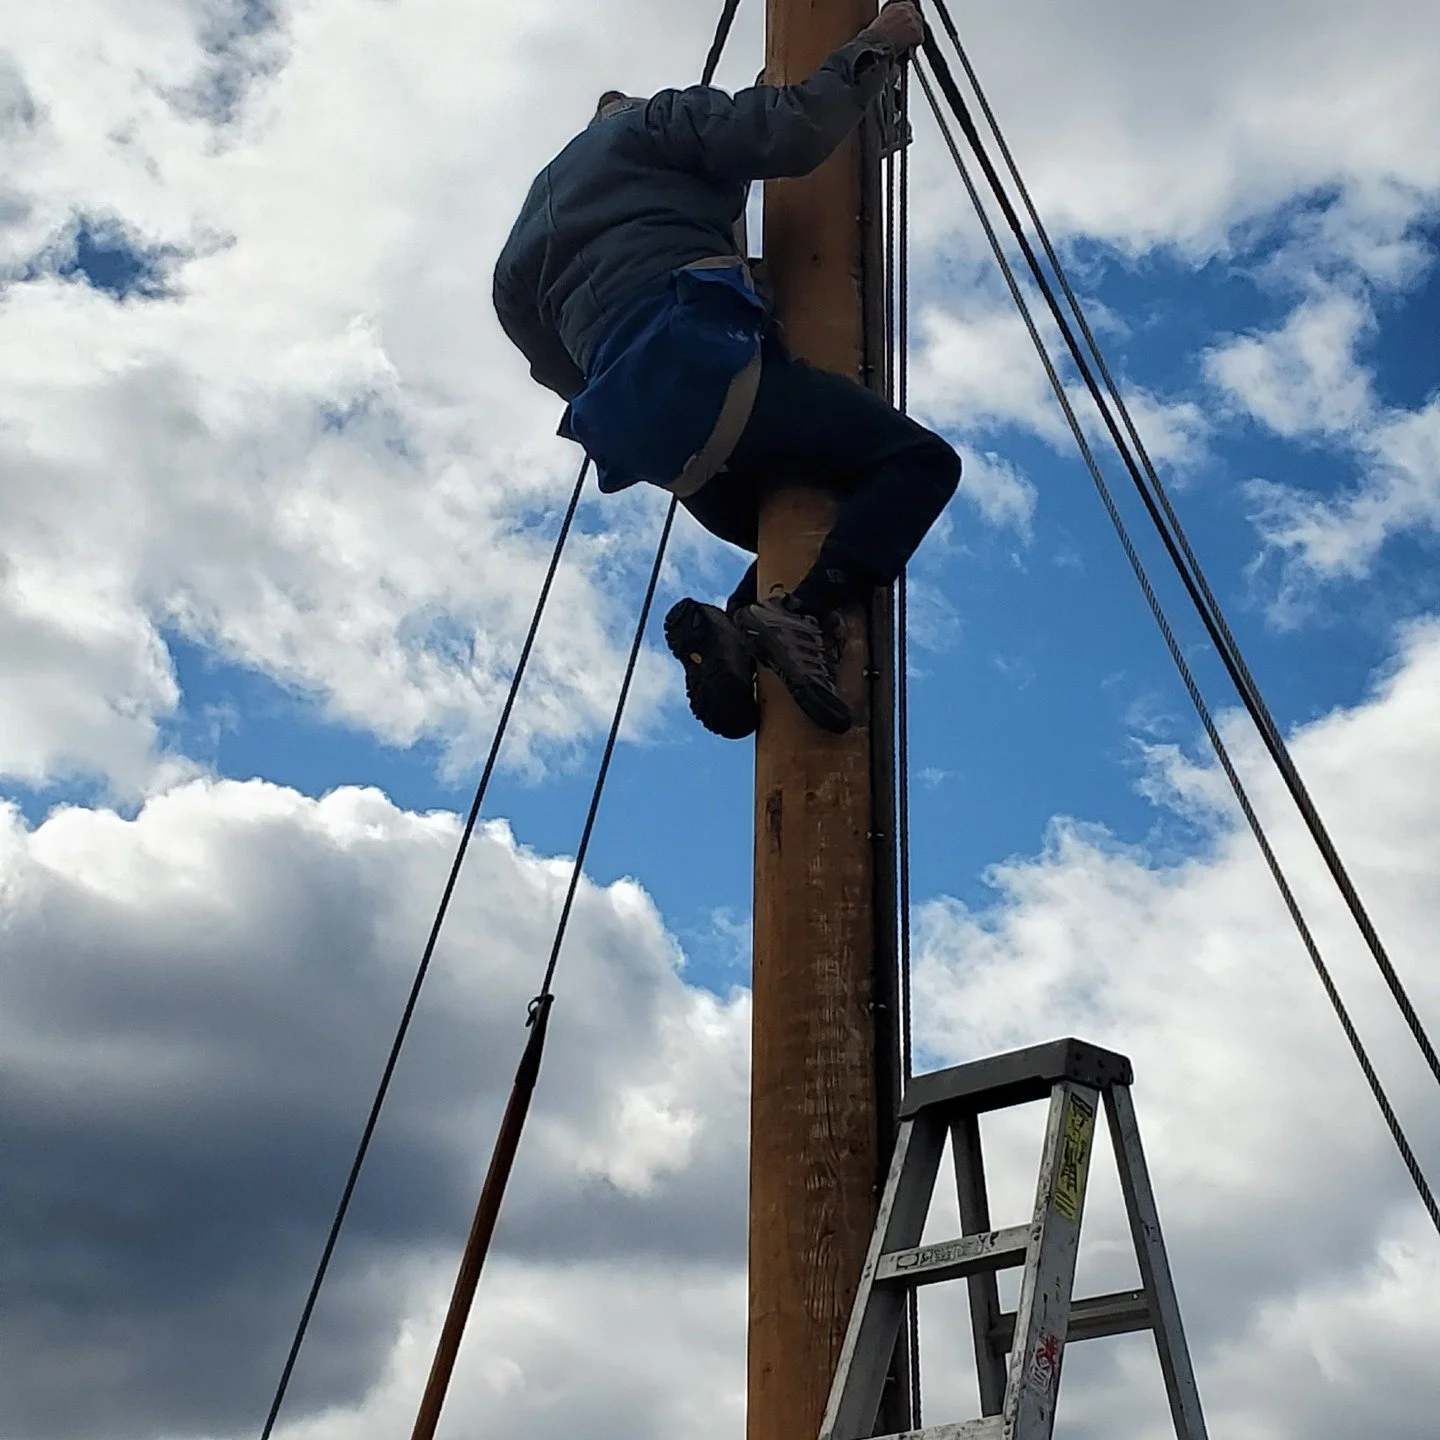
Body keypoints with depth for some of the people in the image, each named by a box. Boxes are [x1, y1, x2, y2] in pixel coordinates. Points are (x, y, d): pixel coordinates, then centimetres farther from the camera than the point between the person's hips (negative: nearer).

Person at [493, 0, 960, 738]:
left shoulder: (523, 244, 35)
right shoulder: (648, 125, 17)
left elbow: (559, 367, 33)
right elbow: (787, 135, 1)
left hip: (625, 427, 7)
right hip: (698, 357, -7)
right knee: (920, 460, -5)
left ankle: (735, 627, -8)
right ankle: (800, 619, -29)